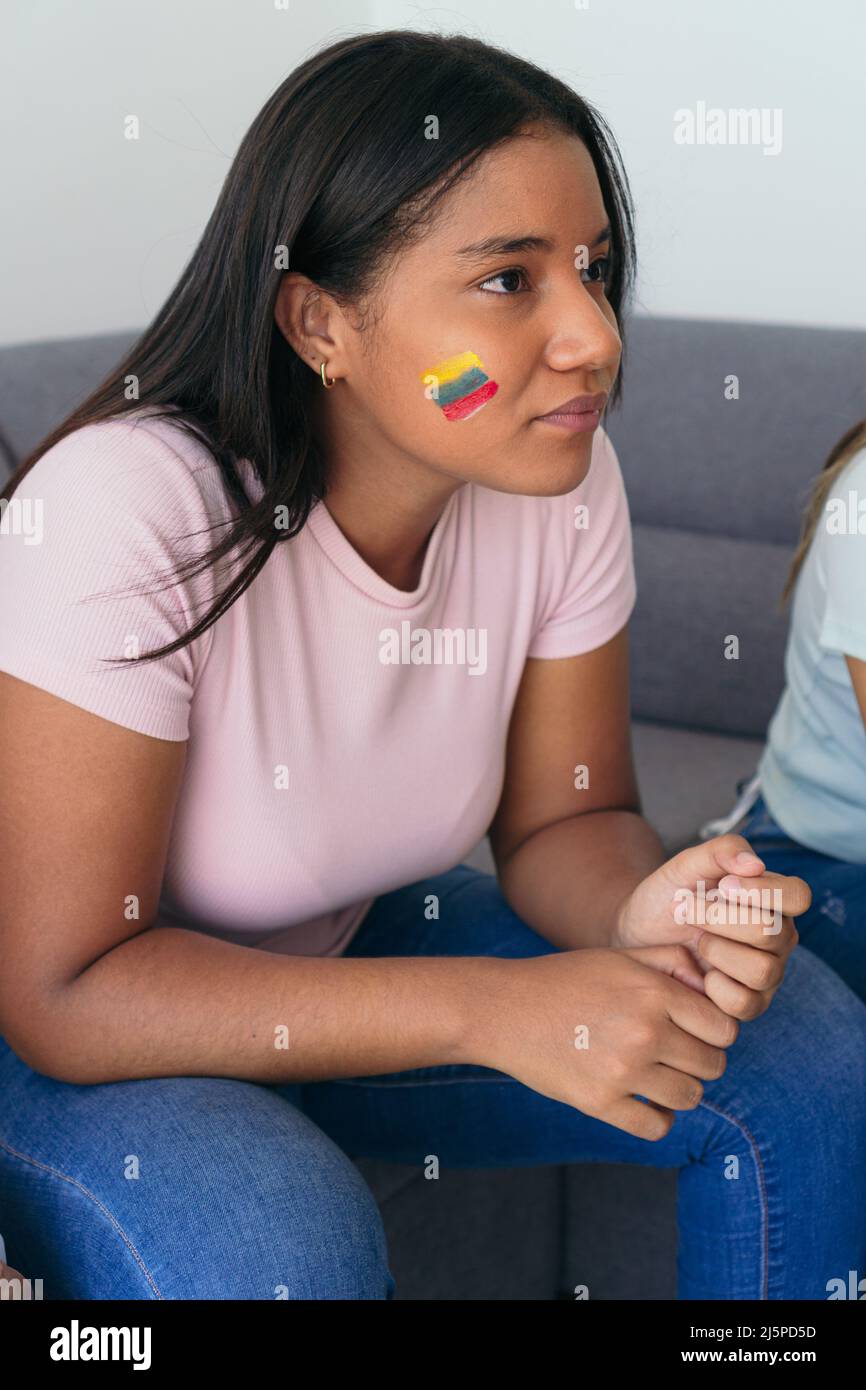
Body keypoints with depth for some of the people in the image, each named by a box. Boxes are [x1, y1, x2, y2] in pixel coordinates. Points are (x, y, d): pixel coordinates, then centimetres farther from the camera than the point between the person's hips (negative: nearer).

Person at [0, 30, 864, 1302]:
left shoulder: (565, 481, -15)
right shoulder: (129, 512, -31)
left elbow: (561, 818, -4)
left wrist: (641, 917, -28)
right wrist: (496, 1008, -35)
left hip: (336, 952, 6)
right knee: (281, 1241, -35)